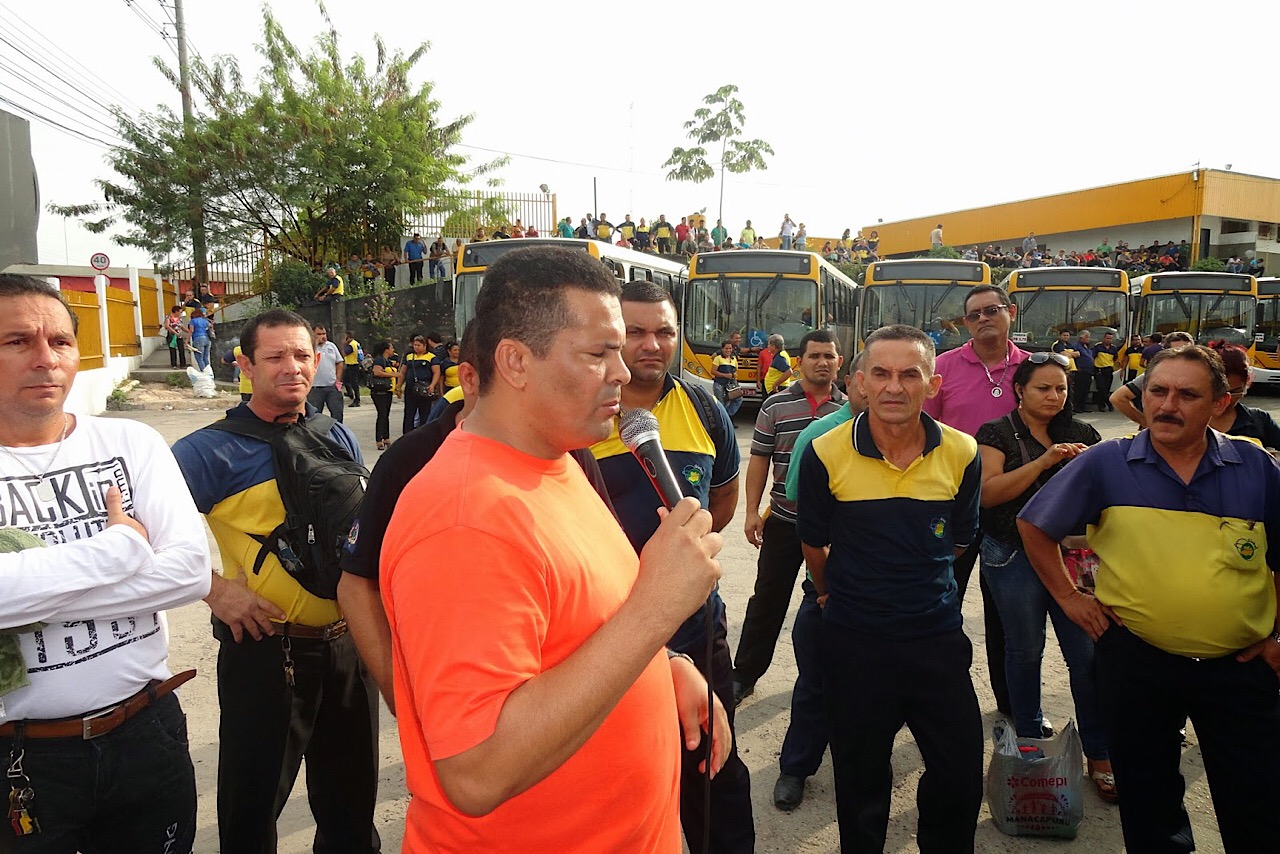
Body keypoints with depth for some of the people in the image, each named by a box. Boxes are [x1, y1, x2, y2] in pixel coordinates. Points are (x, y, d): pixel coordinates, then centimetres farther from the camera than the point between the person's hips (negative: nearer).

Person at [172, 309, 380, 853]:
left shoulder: (338, 437, 6)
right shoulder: (214, 450, -10)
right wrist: (213, 587, -19)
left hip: (348, 641, 5)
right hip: (266, 648, -4)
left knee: (351, 789, 22)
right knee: (255, 798, 14)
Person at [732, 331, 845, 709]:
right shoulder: (776, 406, -3)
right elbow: (759, 461, -1)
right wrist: (752, 512, -6)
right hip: (784, 521, -2)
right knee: (768, 599, 5)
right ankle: (744, 674, 18)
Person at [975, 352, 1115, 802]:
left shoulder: (1082, 434, 9)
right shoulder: (997, 433, -2)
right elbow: (988, 492, -14)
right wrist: (1044, 461, -20)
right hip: (1015, 558, -2)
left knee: (1089, 654, -1)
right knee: (1025, 652, 10)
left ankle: (1100, 756, 15)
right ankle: (1030, 743, 28)